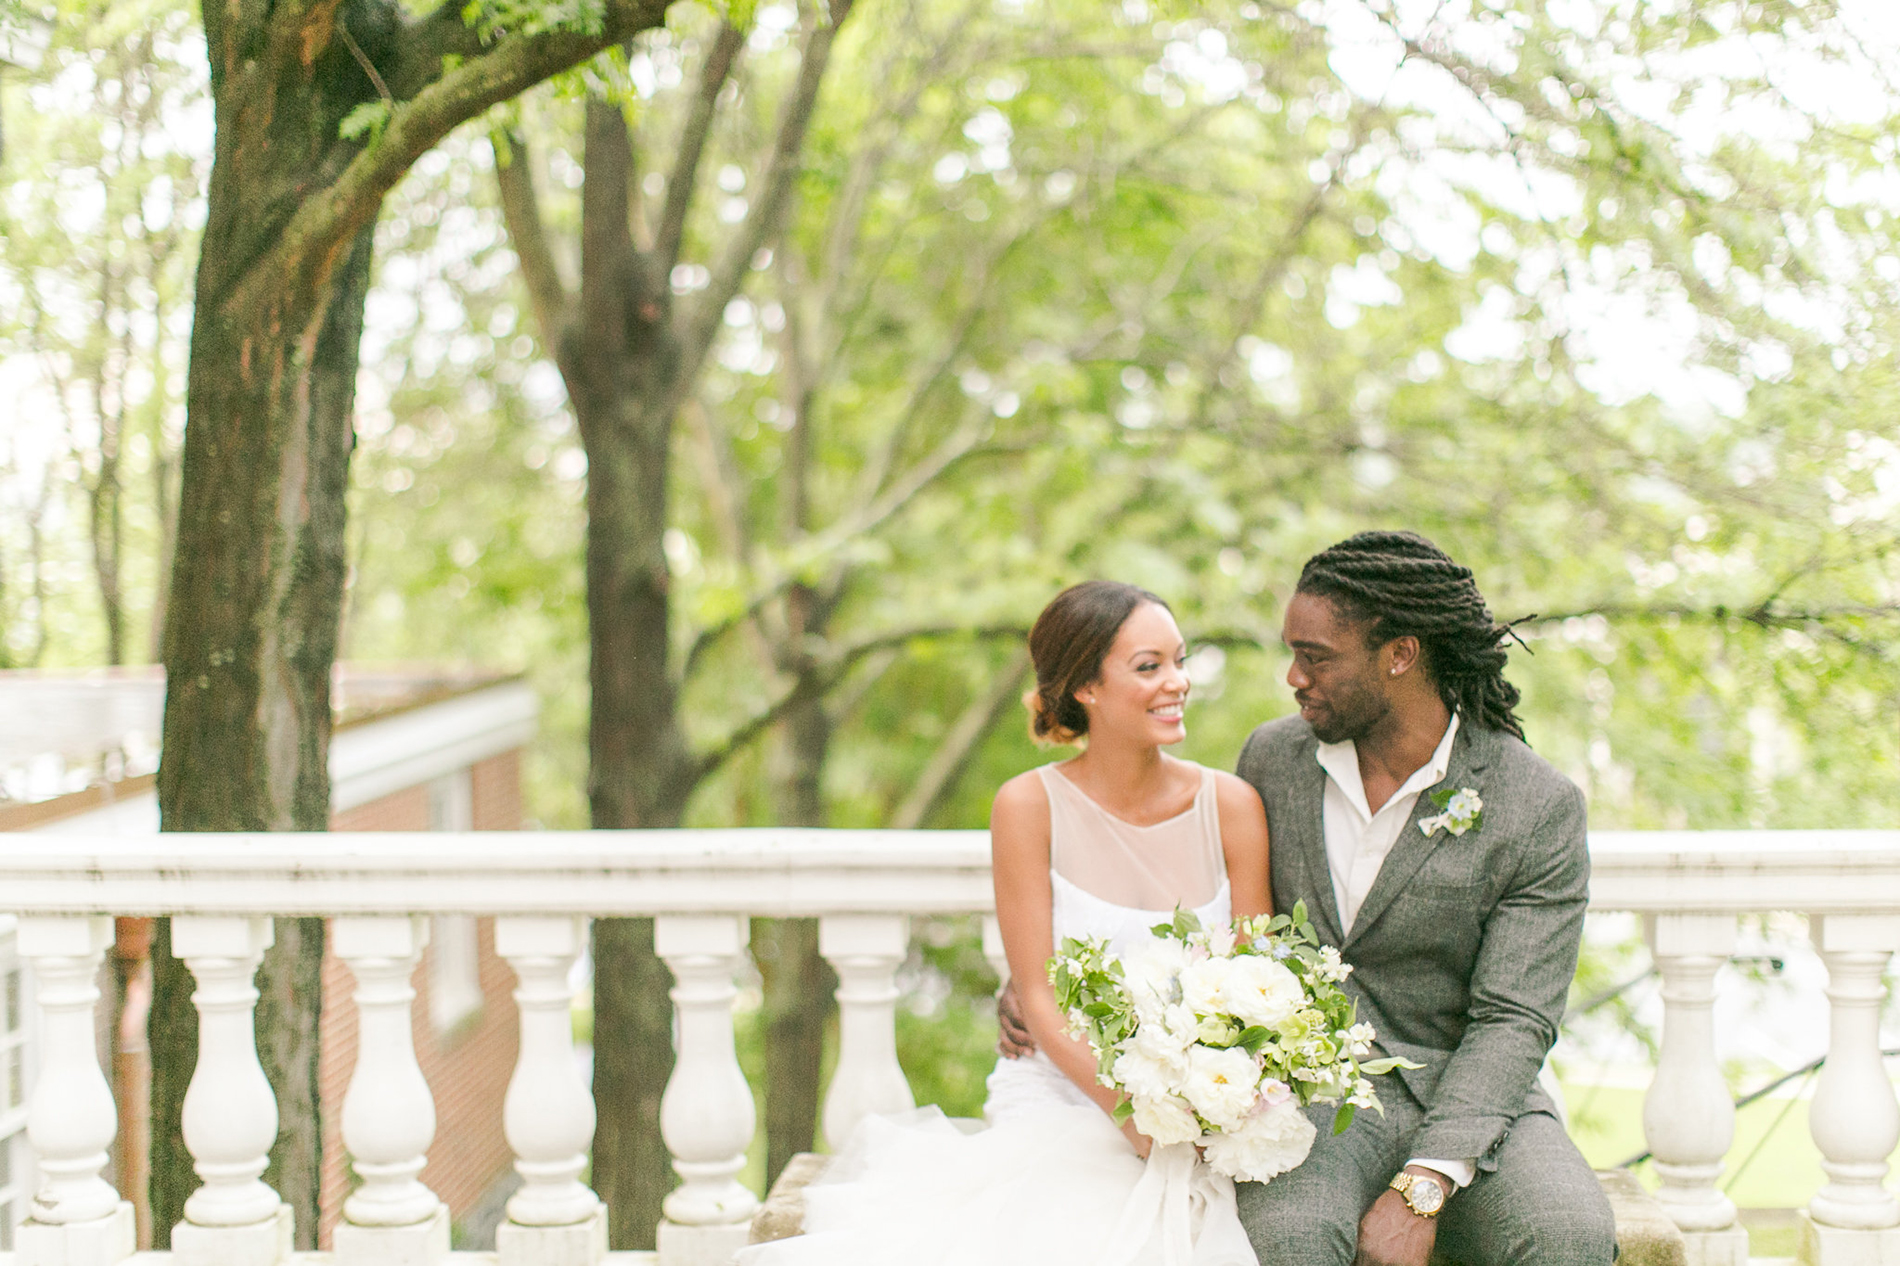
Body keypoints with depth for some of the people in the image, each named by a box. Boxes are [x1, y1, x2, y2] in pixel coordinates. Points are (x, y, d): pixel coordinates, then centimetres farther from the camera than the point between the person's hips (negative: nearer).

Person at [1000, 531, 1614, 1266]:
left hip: (1461, 1099, -1)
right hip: (1307, 1088, 1)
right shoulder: (1274, 758, 4)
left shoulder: (1540, 809, -8)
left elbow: (1512, 1021, -12)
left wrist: (1421, 1191, -24)